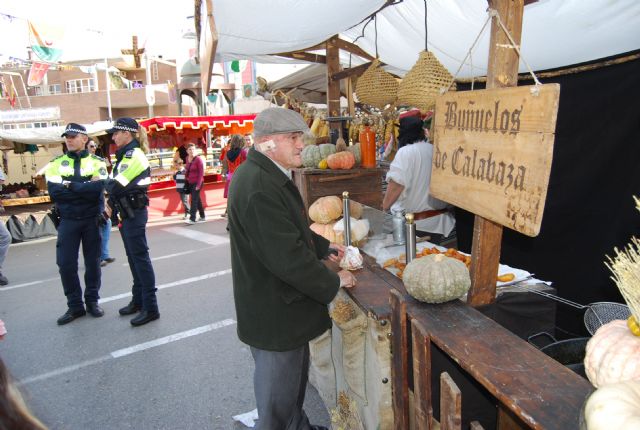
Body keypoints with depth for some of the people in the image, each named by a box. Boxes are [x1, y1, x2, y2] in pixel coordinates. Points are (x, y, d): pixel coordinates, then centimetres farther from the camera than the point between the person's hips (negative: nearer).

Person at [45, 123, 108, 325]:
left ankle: (92, 301, 23)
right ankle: (74, 305, 15)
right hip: (68, 221, 2)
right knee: (66, 264, 1)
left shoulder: (97, 162, 0)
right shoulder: (56, 164, 5)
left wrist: (69, 185, -14)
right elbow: (54, 192, -11)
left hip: (92, 220, -1)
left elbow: (98, 189, -17)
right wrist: (86, 188, -14)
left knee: (93, 262, 8)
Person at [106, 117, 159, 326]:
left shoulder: (134, 155, -14)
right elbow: (118, 186, 13)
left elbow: (116, 186, -19)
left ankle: (150, 308, -1)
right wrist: (113, 206, -1)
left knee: (140, 258, -7)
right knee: (134, 258, 15)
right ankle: (138, 300, 27)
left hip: (134, 213, -9)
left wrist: (105, 183, 0)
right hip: (126, 213, 9)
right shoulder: (125, 155, 16)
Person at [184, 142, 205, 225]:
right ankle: (202, 216, 25)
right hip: (190, 183, 7)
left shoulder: (198, 159, -12)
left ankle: (192, 219, -12)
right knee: (197, 199, 14)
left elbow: (201, 173, -13)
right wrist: (186, 179, 9)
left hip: (197, 182, -7)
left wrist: (198, 185, -17)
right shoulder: (187, 158, 7)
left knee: (194, 200, -11)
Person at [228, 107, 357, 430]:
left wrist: (323, 246, 12)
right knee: (277, 403, 12)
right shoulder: (259, 188, -29)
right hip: (274, 316, -11)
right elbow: (288, 257, -30)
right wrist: (333, 282, -16)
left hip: (280, 304, 11)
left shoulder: (264, 174, 7)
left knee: (294, 378, 29)